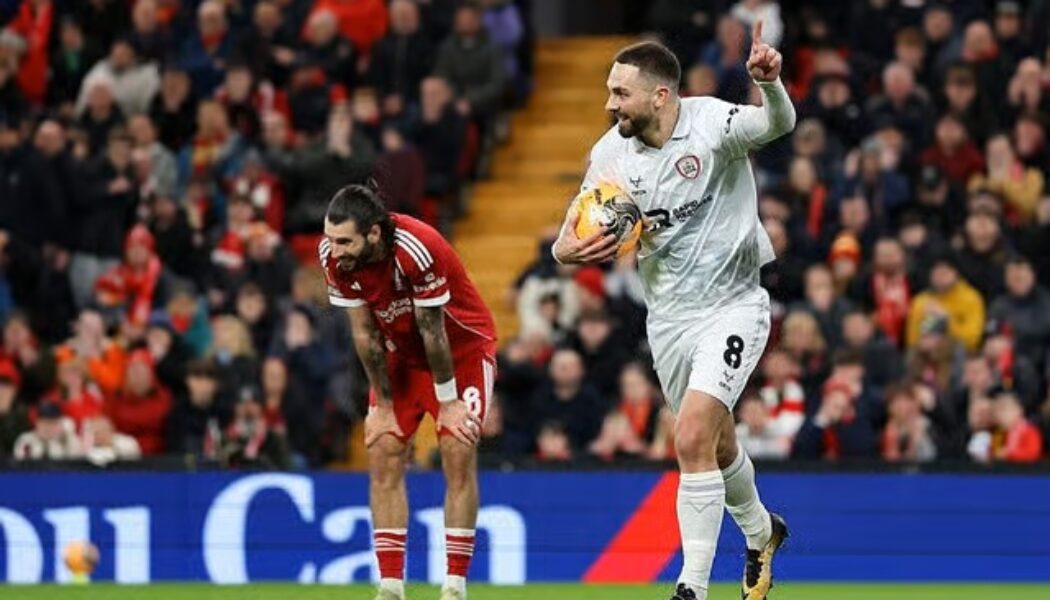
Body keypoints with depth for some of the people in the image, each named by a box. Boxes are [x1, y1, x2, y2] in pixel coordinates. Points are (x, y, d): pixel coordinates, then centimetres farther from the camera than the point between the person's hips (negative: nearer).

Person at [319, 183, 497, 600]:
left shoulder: (418, 250, -36)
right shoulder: (334, 256, -20)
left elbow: (433, 332, -25)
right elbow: (364, 333, -10)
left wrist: (448, 402, -15)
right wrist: (382, 404, -5)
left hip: (462, 348, -5)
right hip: (401, 353, 5)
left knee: (458, 454, -13)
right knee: (383, 453, -5)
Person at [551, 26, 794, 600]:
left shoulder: (712, 123, -18)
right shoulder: (610, 153, -5)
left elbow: (778, 125, -37)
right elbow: (572, 237, 0)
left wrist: (770, 83, -58)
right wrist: (567, 248, -24)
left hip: (732, 305, -6)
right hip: (668, 318, 6)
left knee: (693, 437, -20)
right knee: (716, 447, 19)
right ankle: (760, 532, 49)